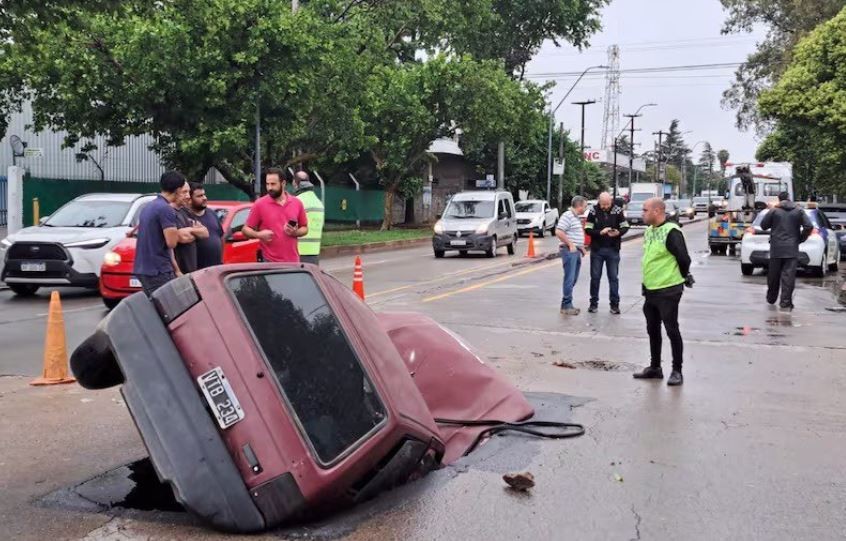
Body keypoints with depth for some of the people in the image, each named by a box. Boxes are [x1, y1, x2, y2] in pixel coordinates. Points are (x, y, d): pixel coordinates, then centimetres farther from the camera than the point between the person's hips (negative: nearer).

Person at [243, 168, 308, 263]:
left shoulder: (297, 203, 6)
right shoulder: (260, 204, -2)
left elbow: (305, 228, 14)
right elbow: (246, 229, 3)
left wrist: (295, 232, -7)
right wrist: (258, 235, -17)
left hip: (293, 261, 3)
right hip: (269, 262, -3)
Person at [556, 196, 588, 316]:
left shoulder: (577, 217, 18)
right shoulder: (567, 216, -12)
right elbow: (558, 232, -22)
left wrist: (581, 247, 17)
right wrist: (570, 244, -18)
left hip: (576, 251, 10)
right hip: (569, 251, -10)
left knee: (573, 279, 12)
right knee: (569, 279, -8)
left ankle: (566, 304, 18)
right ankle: (566, 306, -5)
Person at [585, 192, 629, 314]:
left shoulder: (617, 211, -5)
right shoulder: (593, 211, -6)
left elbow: (625, 227, -1)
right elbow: (588, 230, -6)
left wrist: (618, 232, -22)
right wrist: (600, 232, -22)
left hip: (613, 250, 0)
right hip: (597, 249, 0)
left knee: (613, 277, 5)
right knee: (595, 277, 7)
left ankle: (615, 304, 12)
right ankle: (594, 303, 17)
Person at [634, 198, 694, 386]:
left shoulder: (671, 232, -17)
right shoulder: (649, 232, 10)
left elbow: (684, 259, -16)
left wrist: (681, 278, -1)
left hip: (668, 291, -9)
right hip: (650, 290, 9)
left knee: (672, 330, 0)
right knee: (652, 330, 15)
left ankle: (677, 371, 10)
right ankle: (654, 367, 27)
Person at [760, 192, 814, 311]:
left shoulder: (774, 211, -1)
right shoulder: (799, 211, 2)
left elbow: (763, 225, 3)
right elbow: (809, 226, -4)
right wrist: (800, 239, 7)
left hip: (776, 249, 0)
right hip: (792, 249, 0)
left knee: (773, 275, 12)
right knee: (788, 276, -3)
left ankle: (771, 298, 26)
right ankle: (786, 303, -7)